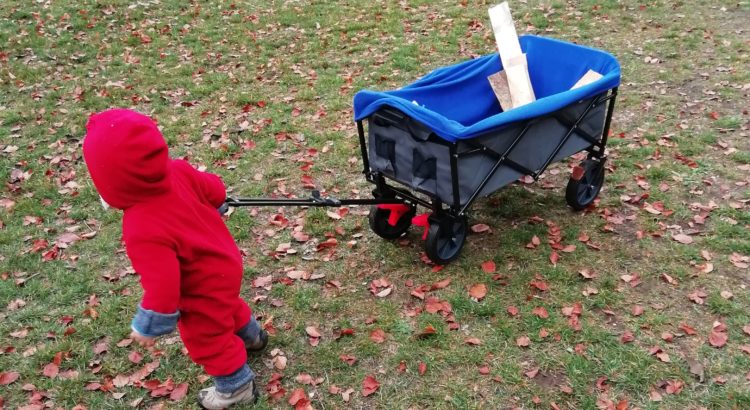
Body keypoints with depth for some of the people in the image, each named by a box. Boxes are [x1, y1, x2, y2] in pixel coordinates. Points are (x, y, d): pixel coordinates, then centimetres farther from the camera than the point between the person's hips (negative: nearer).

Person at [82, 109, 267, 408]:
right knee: (227, 306, 37)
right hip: (224, 264, 7)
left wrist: (148, 326, -17)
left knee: (205, 339, 21)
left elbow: (163, 288, -35)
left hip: (204, 290, -7)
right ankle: (252, 336, 65)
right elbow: (216, 192, -6)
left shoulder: (144, 231, -43)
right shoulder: (176, 171, -24)